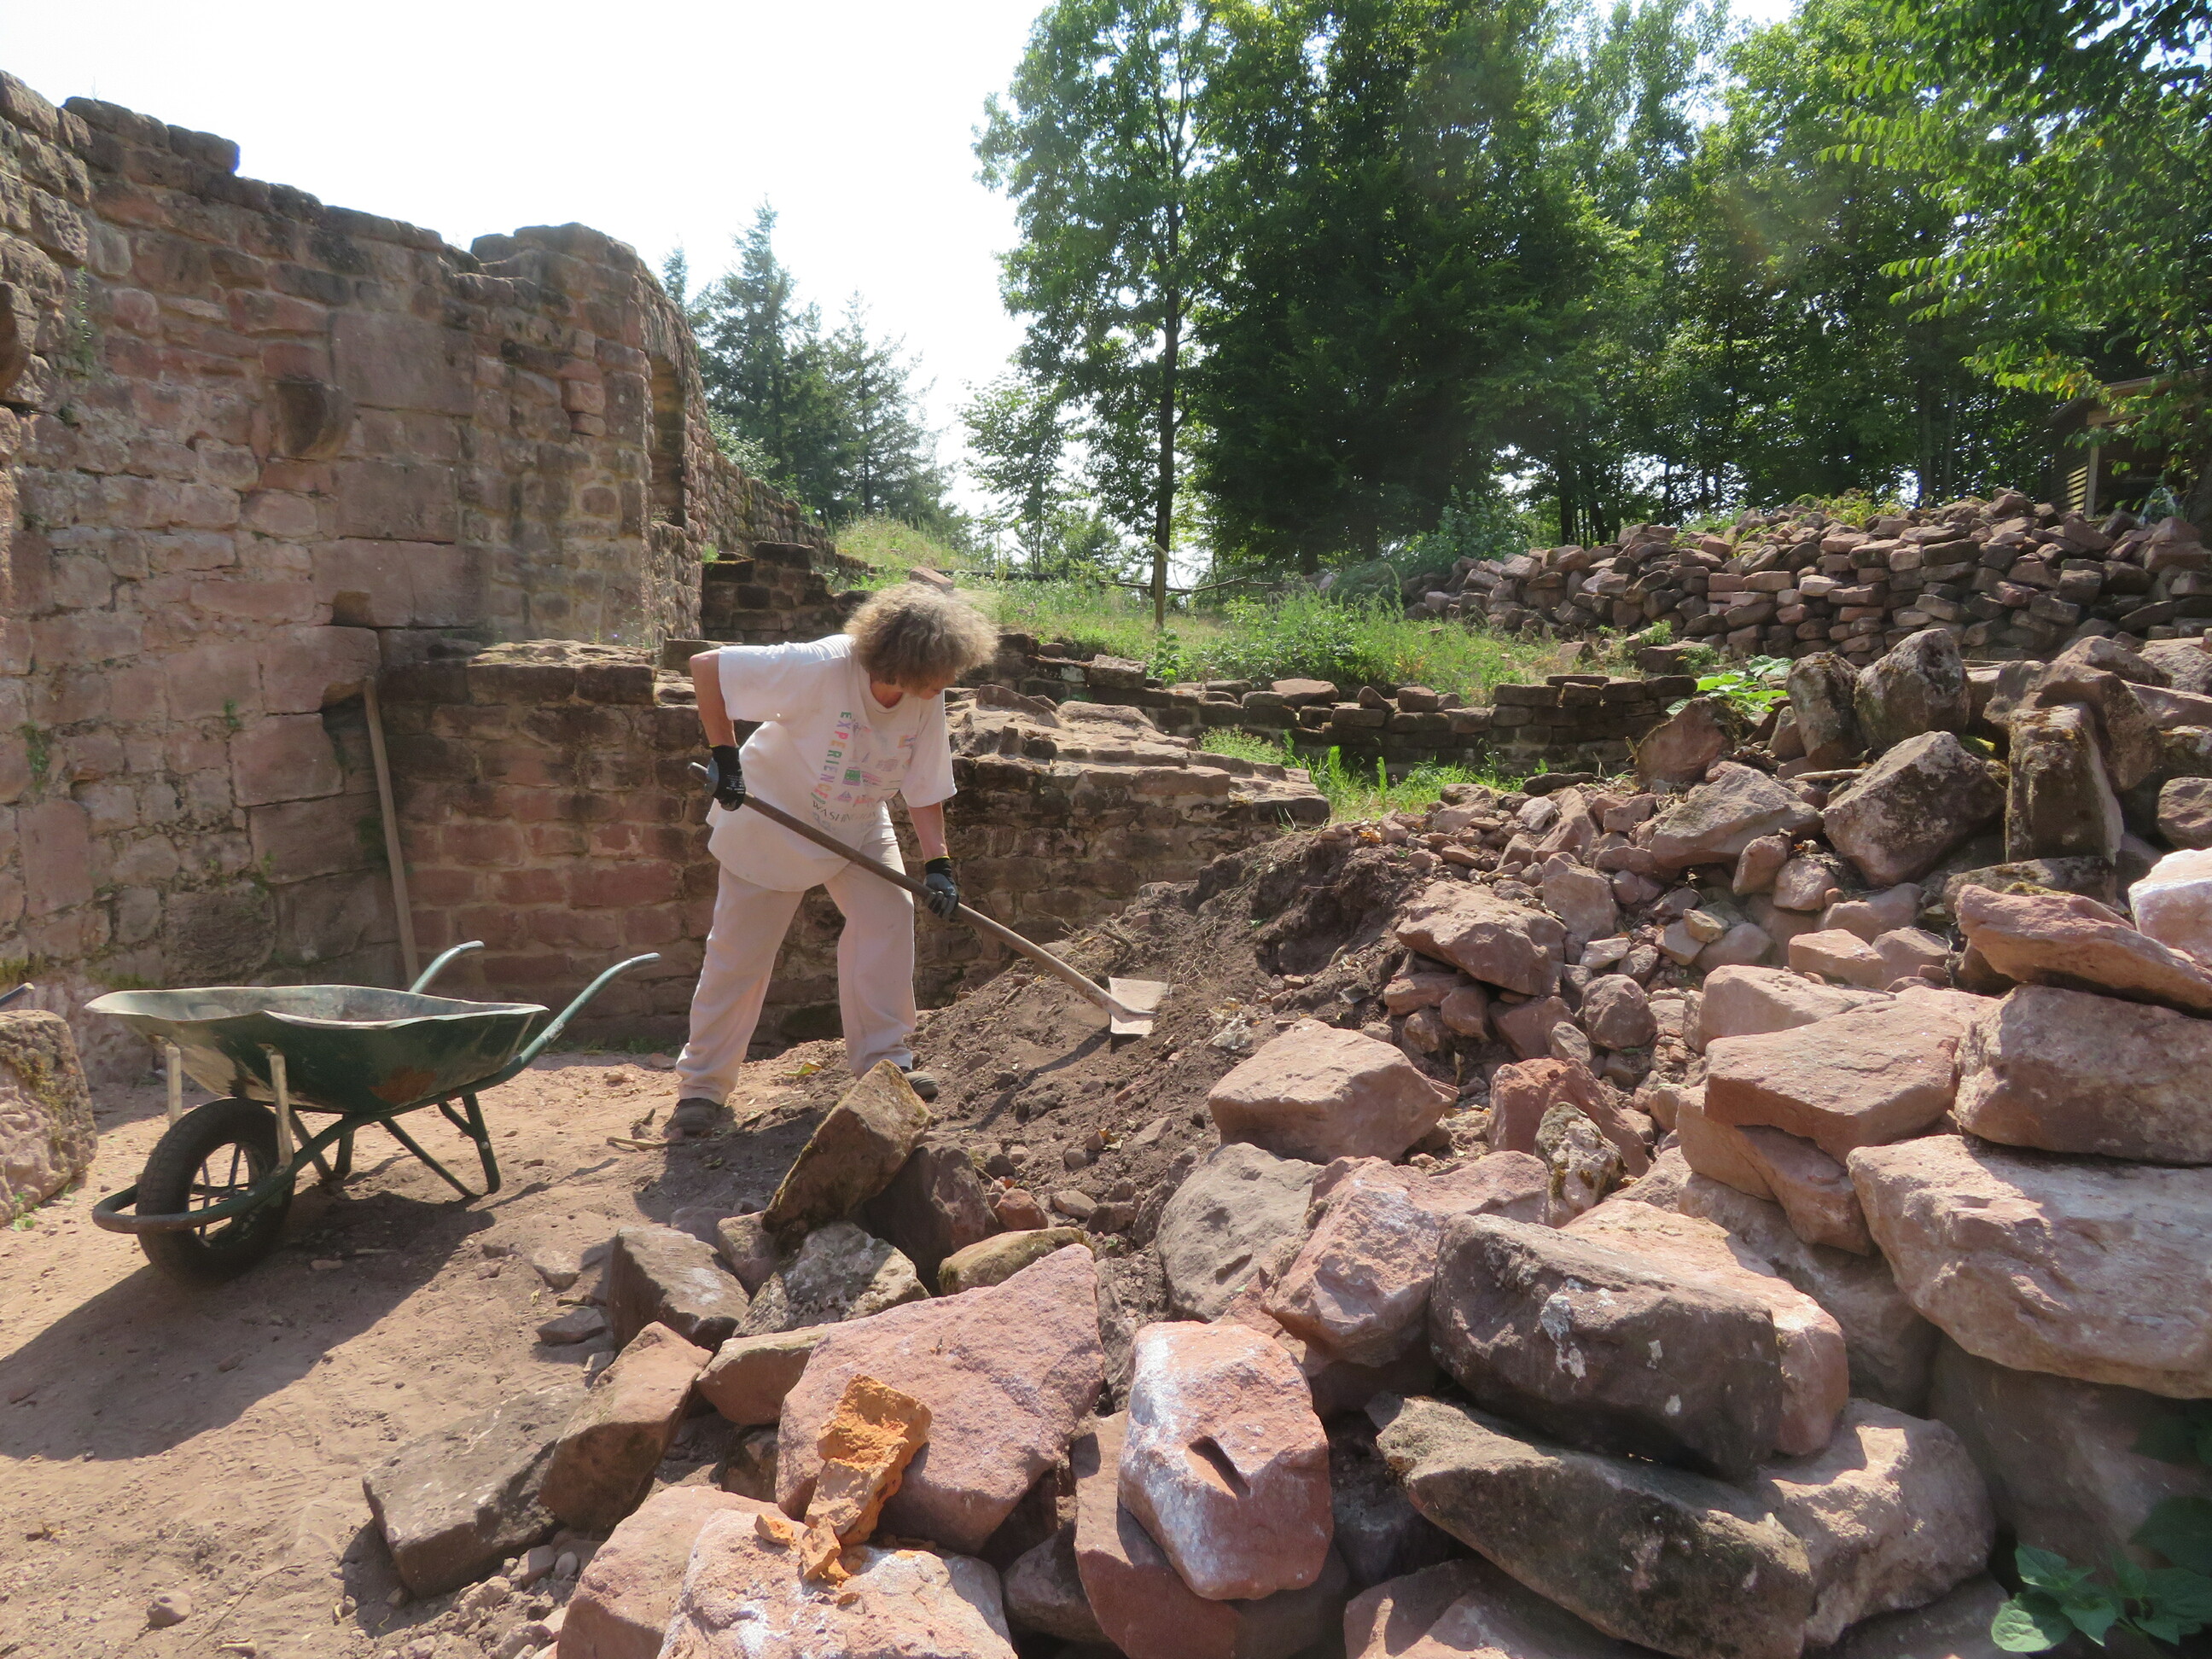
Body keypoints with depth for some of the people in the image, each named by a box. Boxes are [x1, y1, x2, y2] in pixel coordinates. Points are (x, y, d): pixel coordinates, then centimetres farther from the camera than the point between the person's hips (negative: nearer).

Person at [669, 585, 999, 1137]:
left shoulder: (928, 703, -16)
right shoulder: (822, 667, -33)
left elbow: (925, 791, -8)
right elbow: (706, 667, -28)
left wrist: (938, 863, -19)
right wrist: (725, 758, -27)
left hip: (858, 827, 5)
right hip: (773, 817, -5)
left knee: (888, 914, -12)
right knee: (739, 950, -2)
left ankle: (884, 1061, 2)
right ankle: (702, 1085, 13)